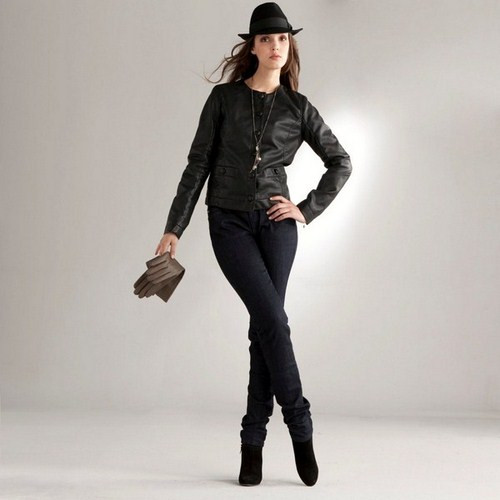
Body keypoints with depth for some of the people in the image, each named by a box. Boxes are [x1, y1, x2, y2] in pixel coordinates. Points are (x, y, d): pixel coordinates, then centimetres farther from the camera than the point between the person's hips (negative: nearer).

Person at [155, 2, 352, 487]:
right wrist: (174, 228, -2)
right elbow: (198, 164, 2)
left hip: (275, 223, 2)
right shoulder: (224, 97, 3)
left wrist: (307, 210, 4)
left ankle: (252, 443, 7)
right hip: (229, 222, -1)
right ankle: (300, 428, -4)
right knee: (273, 320, -15)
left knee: (264, 327, -1)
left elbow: (341, 162, 14)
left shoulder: (298, 107, 6)